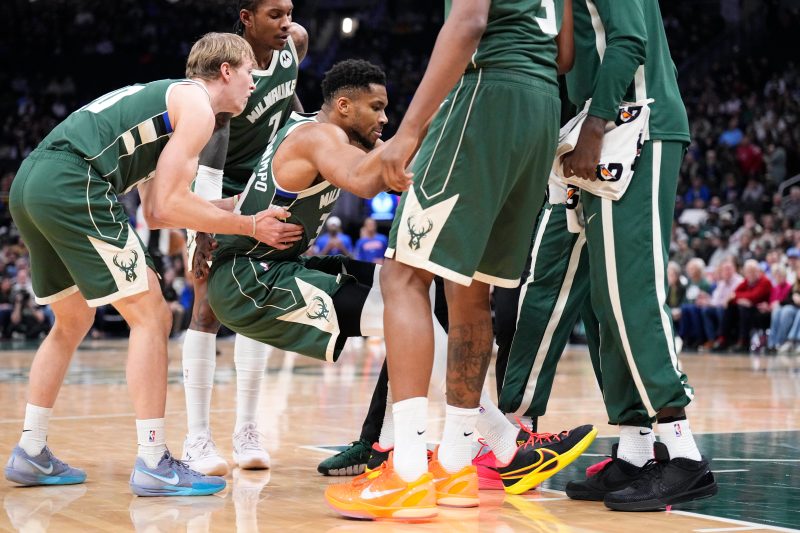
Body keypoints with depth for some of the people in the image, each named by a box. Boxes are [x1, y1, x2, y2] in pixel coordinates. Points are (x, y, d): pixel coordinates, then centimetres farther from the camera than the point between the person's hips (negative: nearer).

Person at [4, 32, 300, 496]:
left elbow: (155, 211, 25)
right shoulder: (197, 106, 2)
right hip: (73, 185, -10)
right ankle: (154, 464, -3)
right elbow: (167, 208, -6)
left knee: (73, 322, 23)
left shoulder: (163, 97, 29)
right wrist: (250, 226, 2)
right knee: (150, 316, -2)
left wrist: (237, 214, 26)